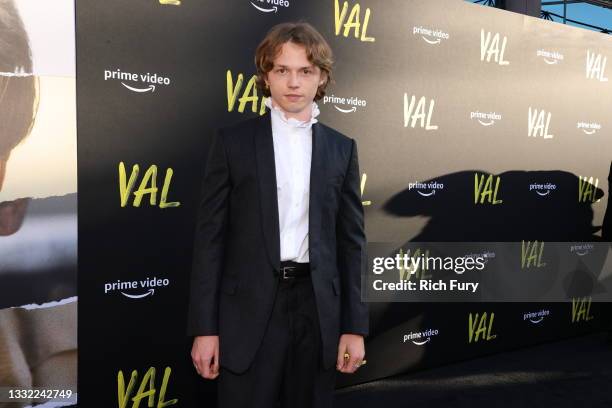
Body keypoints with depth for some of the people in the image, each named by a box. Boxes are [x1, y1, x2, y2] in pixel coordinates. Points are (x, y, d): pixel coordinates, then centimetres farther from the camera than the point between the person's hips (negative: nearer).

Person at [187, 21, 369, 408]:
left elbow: (351, 240, 8)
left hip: (318, 309, 2)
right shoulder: (234, 140, 2)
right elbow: (211, 236, -1)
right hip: (250, 310, -2)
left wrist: (354, 326, 3)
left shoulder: (342, 148, 8)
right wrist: (205, 327, -5)